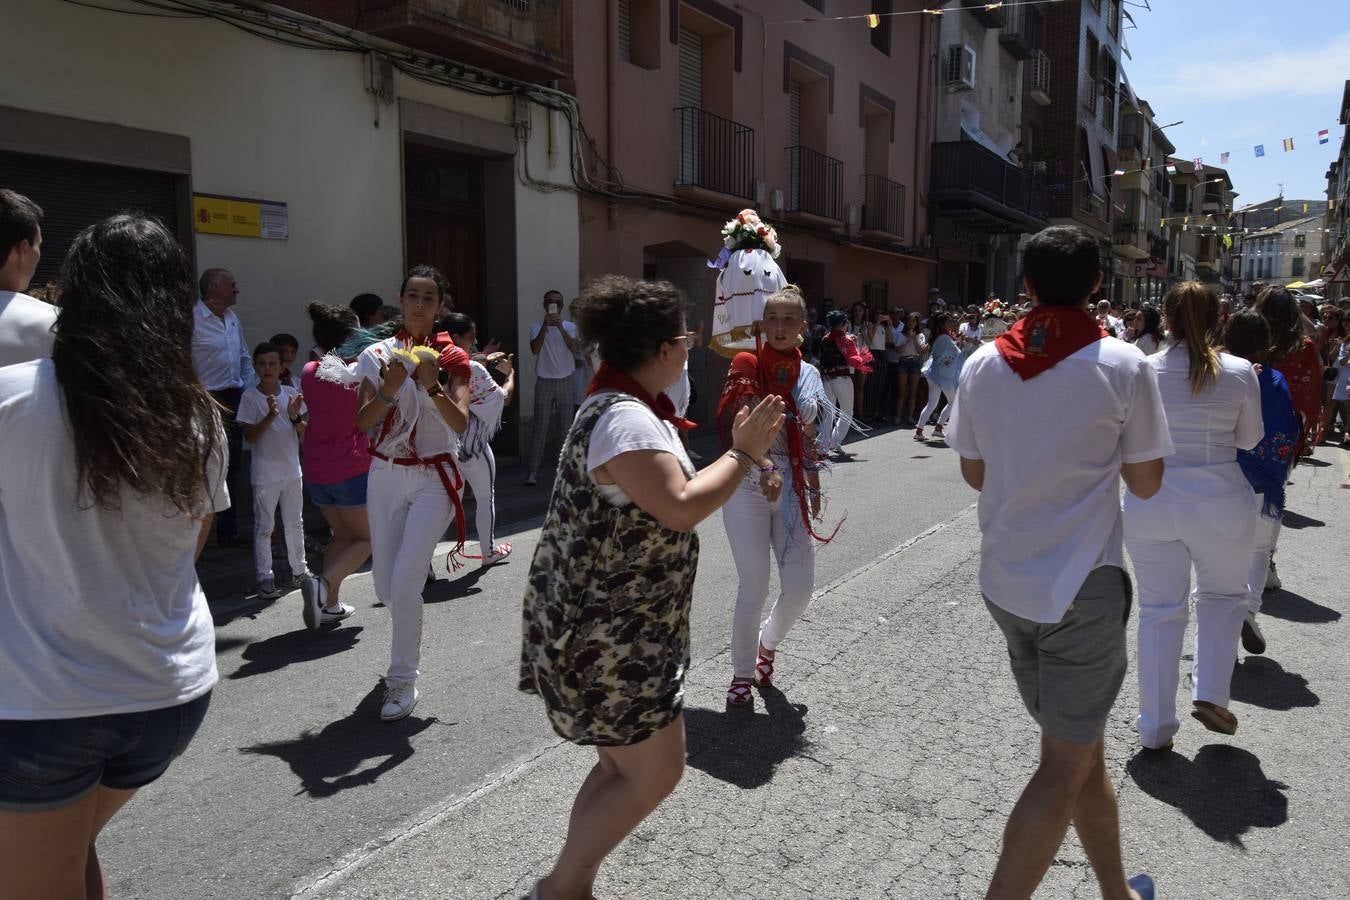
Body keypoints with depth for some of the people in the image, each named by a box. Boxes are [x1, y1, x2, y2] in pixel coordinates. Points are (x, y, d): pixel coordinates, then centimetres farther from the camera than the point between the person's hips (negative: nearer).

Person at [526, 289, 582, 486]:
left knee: (567, 426, 5)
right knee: (540, 427, -3)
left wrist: (560, 327, -24)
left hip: (565, 381, 1)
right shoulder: (537, 327, 1)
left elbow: (576, 349, -14)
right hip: (544, 381, -1)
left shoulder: (570, 327, 3)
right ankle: (533, 471, -3)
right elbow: (535, 349, -16)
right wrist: (546, 326, -24)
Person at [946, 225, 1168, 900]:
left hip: (1005, 582, 5)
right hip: (1082, 586, -5)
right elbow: (1145, 483, -4)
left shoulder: (983, 363, 0)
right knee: (1065, 766, 5)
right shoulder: (1123, 366, -10)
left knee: (1081, 747, 21)